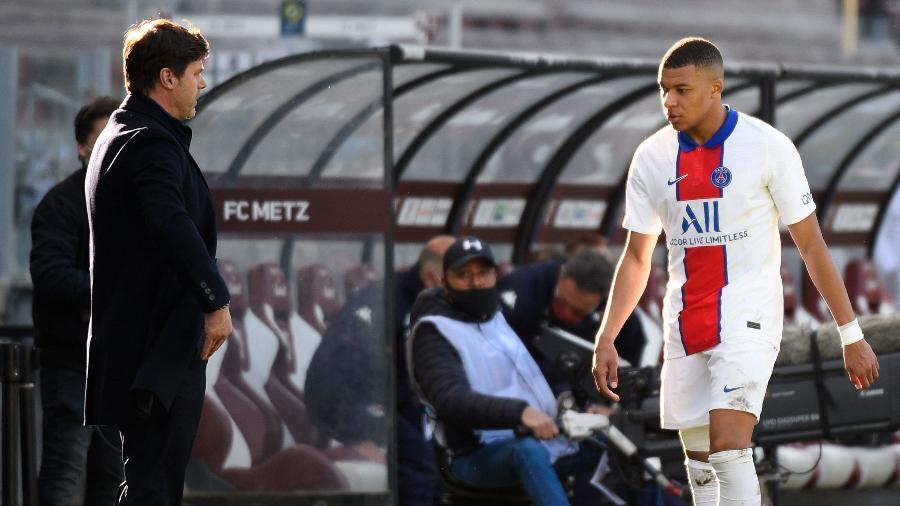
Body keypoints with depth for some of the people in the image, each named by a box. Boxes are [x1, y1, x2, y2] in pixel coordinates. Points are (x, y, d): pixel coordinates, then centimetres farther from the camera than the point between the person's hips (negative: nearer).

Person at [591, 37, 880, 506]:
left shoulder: (768, 147, -8)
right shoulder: (651, 158, 3)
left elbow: (811, 245, -3)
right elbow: (636, 257, 12)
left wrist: (850, 334, -3)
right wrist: (606, 339, 3)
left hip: (747, 319, -5)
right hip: (685, 324, 5)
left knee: (728, 447, -20)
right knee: (698, 459, 7)